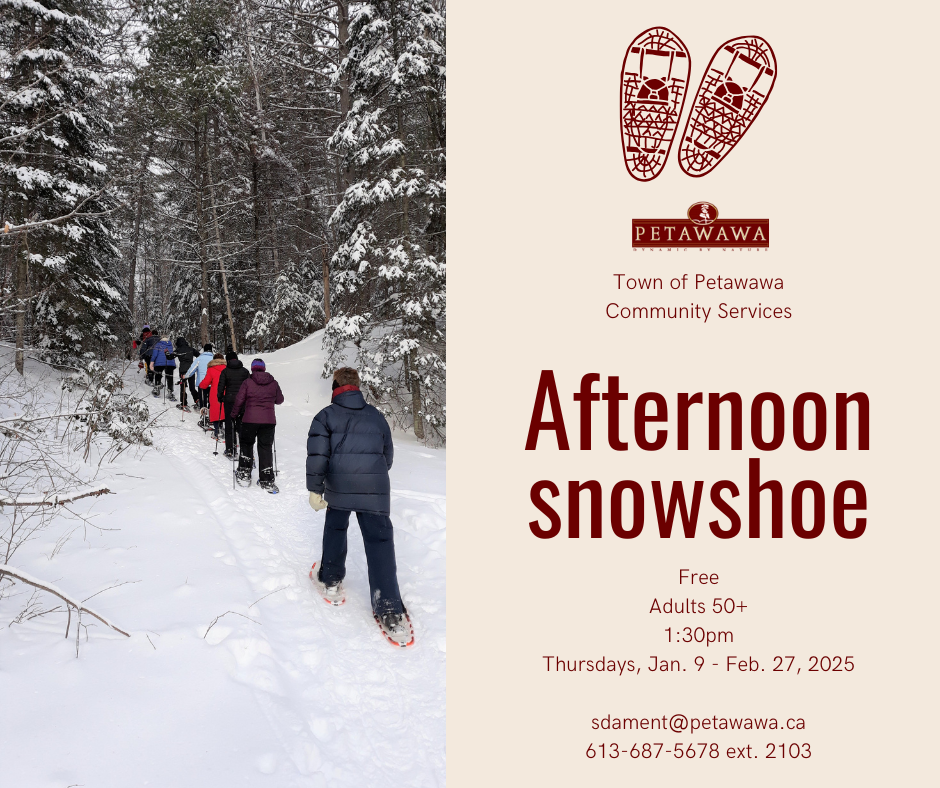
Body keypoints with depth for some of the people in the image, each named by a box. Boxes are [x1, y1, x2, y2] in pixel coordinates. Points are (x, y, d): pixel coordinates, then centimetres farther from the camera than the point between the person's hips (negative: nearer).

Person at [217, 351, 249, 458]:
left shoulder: (225, 371, -2)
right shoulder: (245, 371, 4)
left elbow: (221, 386, -4)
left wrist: (220, 397, 11)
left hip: (229, 401, -1)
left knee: (229, 425, 6)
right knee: (241, 424, 6)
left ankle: (230, 450, 6)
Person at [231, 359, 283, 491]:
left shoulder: (247, 382, -4)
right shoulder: (273, 383, 2)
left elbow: (239, 400, -2)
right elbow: (280, 400, 13)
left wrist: (234, 414, 15)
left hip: (250, 420, -2)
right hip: (269, 420, 2)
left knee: (246, 444, 18)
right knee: (265, 448, 7)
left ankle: (244, 474, 14)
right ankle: (267, 481, 6)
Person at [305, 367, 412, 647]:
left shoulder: (326, 416, 7)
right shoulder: (376, 416, 16)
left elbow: (317, 453, -4)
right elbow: (388, 453, 22)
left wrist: (315, 489, -3)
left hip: (338, 487, -1)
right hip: (375, 488, 1)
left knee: (335, 528, 25)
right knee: (379, 541, -2)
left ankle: (331, 581, 36)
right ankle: (390, 613, -9)